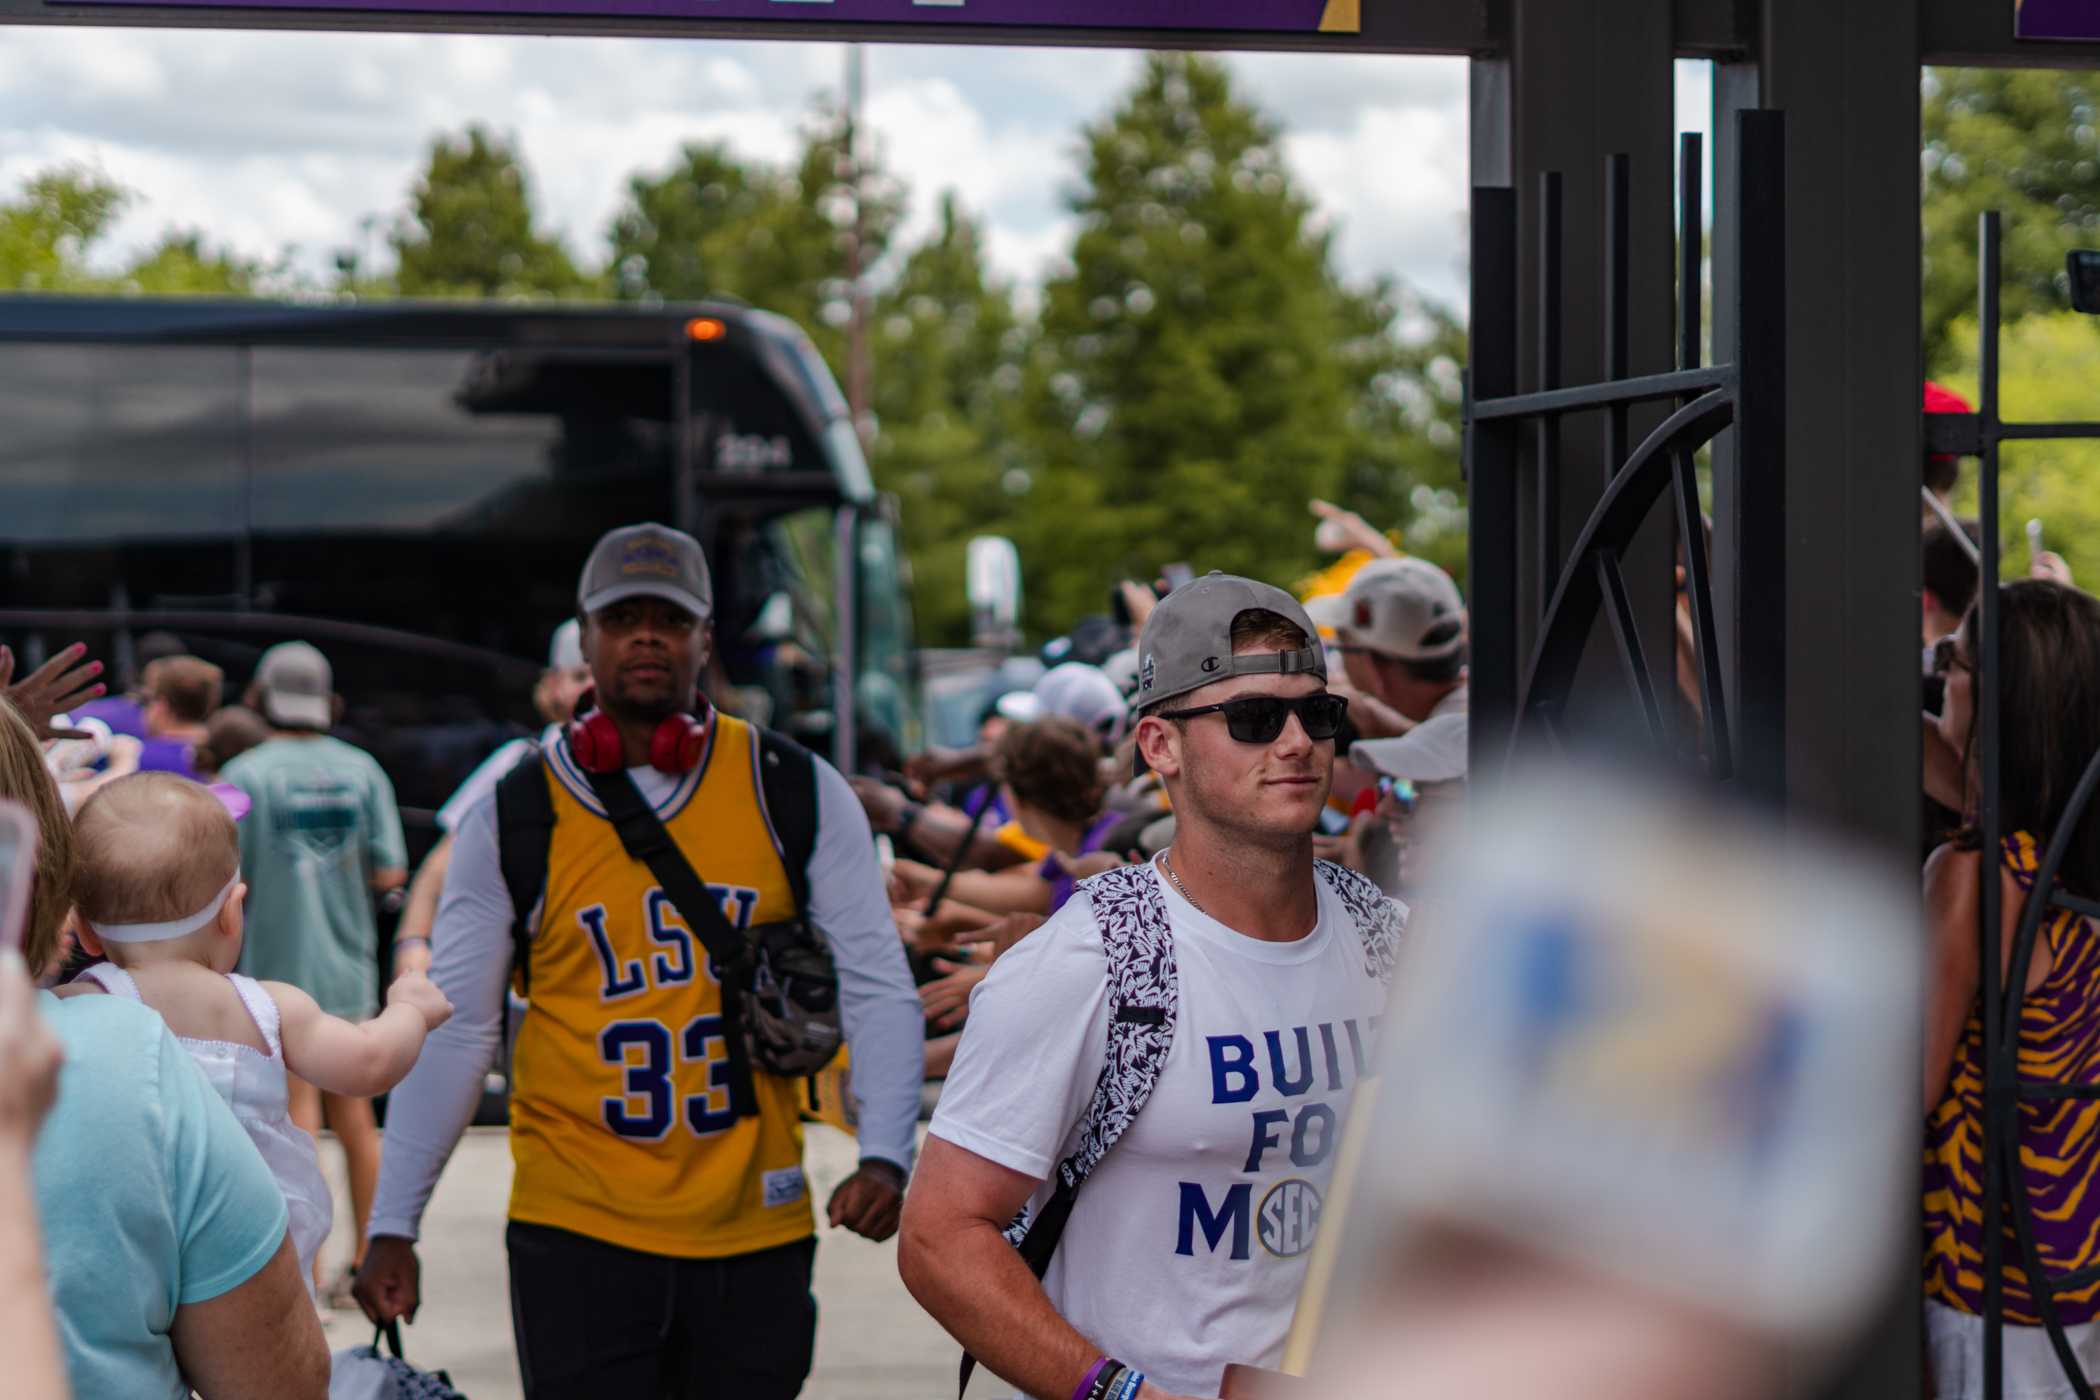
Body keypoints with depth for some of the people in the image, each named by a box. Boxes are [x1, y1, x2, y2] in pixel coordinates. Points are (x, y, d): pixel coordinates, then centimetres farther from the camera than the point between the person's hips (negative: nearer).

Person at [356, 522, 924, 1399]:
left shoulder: (796, 793, 1)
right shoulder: (513, 819, 1)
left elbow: (875, 987, 2)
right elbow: (454, 1028, 4)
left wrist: (884, 1155, -12)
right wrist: (392, 1226, 1)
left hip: (756, 1228, 1)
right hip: (577, 1231, -1)